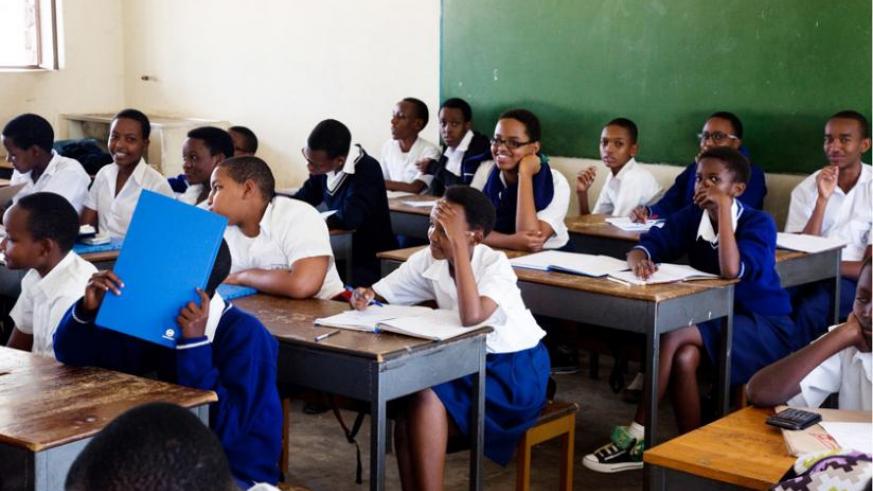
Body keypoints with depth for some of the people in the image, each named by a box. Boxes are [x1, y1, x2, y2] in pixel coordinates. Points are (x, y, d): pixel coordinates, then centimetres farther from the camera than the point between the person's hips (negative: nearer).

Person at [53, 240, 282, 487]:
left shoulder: (246, 335, -20)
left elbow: (222, 431, -28)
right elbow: (71, 353, 3)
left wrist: (195, 345, -31)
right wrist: (87, 309, -16)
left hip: (239, 473, -6)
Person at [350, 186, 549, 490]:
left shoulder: (495, 264, -21)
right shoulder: (428, 261, -4)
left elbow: (471, 317, -39)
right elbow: (377, 295, 3)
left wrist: (457, 241, -36)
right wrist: (364, 297, -22)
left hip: (515, 370, -6)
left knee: (427, 398, -27)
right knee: (408, 416, -21)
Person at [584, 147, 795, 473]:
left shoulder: (759, 223, -14)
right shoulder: (692, 217, 1)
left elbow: (731, 271, -31)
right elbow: (647, 245, -6)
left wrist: (722, 208, -27)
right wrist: (639, 260, -31)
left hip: (764, 328, -5)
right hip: (717, 320, 5)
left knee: (673, 336, -28)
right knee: (684, 357, -31)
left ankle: (637, 438, -20)